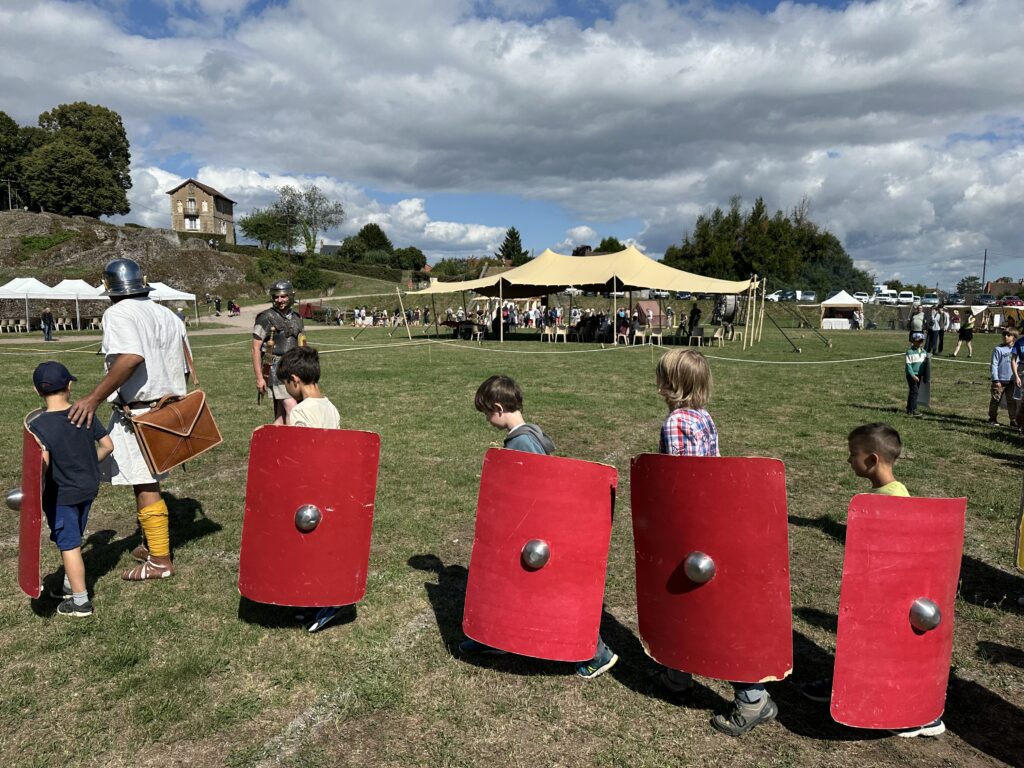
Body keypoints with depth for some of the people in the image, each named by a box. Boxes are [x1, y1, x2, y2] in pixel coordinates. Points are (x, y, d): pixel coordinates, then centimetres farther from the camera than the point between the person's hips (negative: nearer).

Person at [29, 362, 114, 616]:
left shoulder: (39, 425, -18)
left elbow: (42, 462, -29)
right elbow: (107, 445, -1)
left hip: (61, 496, -5)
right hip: (88, 489, 5)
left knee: (69, 545, 5)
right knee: (72, 540, 23)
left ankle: (80, 601, 14)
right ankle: (70, 585, 38)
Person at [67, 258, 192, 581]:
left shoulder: (119, 313, -11)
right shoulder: (167, 315, 11)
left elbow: (131, 357, -29)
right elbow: (186, 365, 11)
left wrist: (94, 398, -28)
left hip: (137, 414, -8)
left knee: (145, 485, 0)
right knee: (149, 481, 21)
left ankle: (160, 561, 7)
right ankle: (154, 542, 32)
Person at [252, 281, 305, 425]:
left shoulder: (296, 318, 12)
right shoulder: (266, 318, -6)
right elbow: (256, 349, -8)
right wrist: (259, 377, -14)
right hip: (276, 368, -7)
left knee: (281, 415, 11)